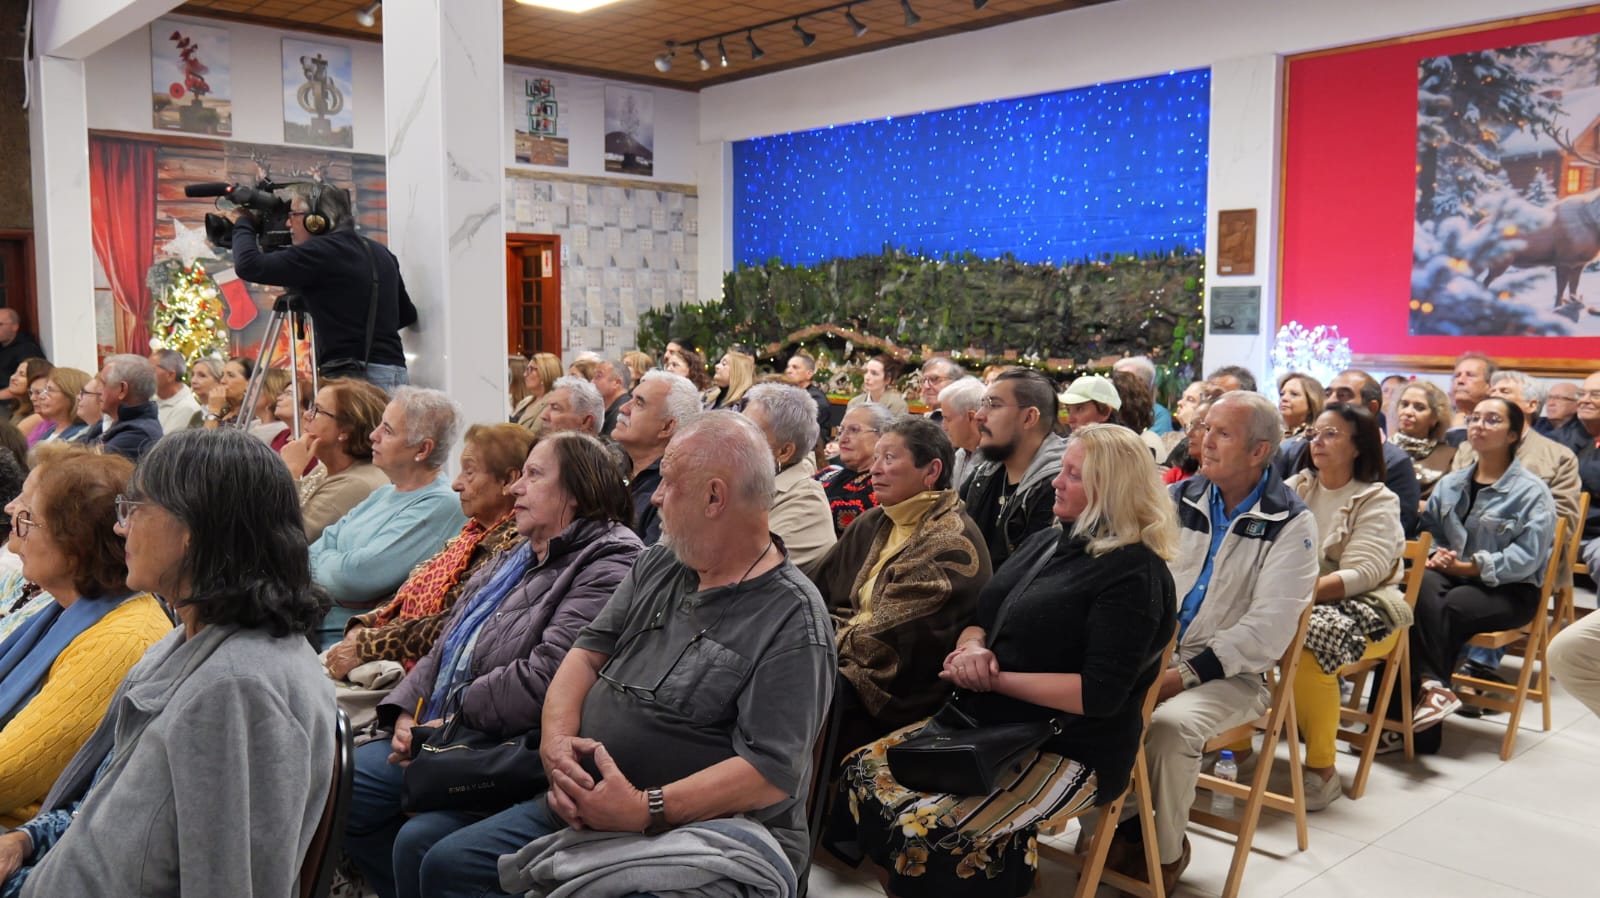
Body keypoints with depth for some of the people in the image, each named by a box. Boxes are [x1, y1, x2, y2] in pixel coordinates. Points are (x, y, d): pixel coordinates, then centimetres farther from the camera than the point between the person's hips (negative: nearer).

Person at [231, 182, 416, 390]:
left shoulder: (322, 252, -8)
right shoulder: (380, 252, 16)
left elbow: (248, 265, -9)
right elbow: (407, 315, 24)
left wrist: (244, 223, 9)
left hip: (352, 373, -8)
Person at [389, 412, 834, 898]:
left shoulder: (793, 622, -15)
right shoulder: (655, 566, 10)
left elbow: (772, 771, -21)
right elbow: (587, 653, 9)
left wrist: (645, 809, -27)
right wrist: (556, 738, -10)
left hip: (706, 832, -7)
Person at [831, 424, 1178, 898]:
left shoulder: (1133, 573, -14)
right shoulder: (1046, 542, 12)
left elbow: (1100, 693, -22)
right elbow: (980, 620, 15)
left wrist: (997, 678, -17)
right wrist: (973, 648, -10)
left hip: (1068, 750, -9)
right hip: (989, 725, 9)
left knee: (930, 830, -27)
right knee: (862, 772, -4)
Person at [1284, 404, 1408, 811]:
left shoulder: (1377, 501, -1)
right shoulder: (1294, 488, 15)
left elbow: (1362, 574, -14)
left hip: (1363, 607, -4)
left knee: (1305, 648, -35)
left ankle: (1322, 770, -21)